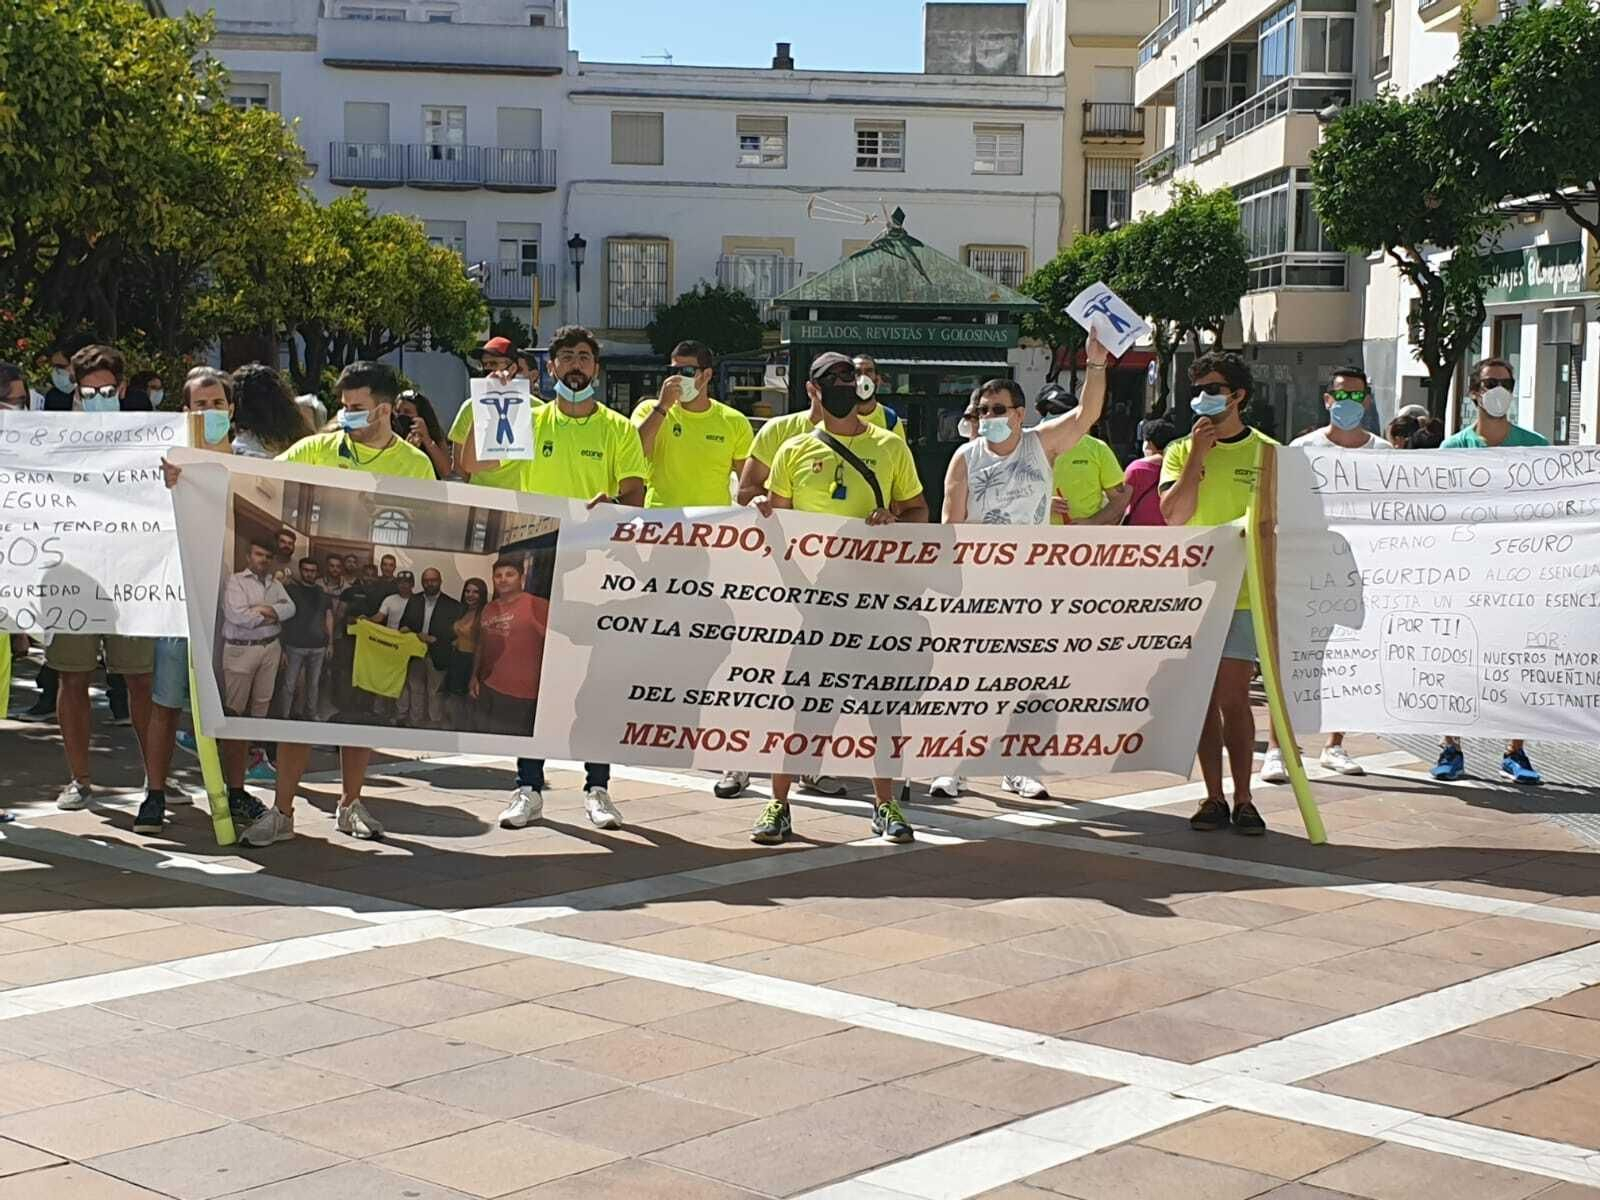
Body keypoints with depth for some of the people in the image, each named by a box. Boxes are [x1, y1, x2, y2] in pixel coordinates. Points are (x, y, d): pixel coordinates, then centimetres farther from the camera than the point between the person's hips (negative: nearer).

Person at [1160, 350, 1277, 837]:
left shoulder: (1266, 452, 3)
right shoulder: (1181, 451, 7)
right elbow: (1174, 515, -7)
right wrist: (1198, 455, -10)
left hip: (1244, 593, -2)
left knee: (1234, 697, -5)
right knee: (1206, 698, 5)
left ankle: (1243, 799, 3)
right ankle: (1214, 797, 11)